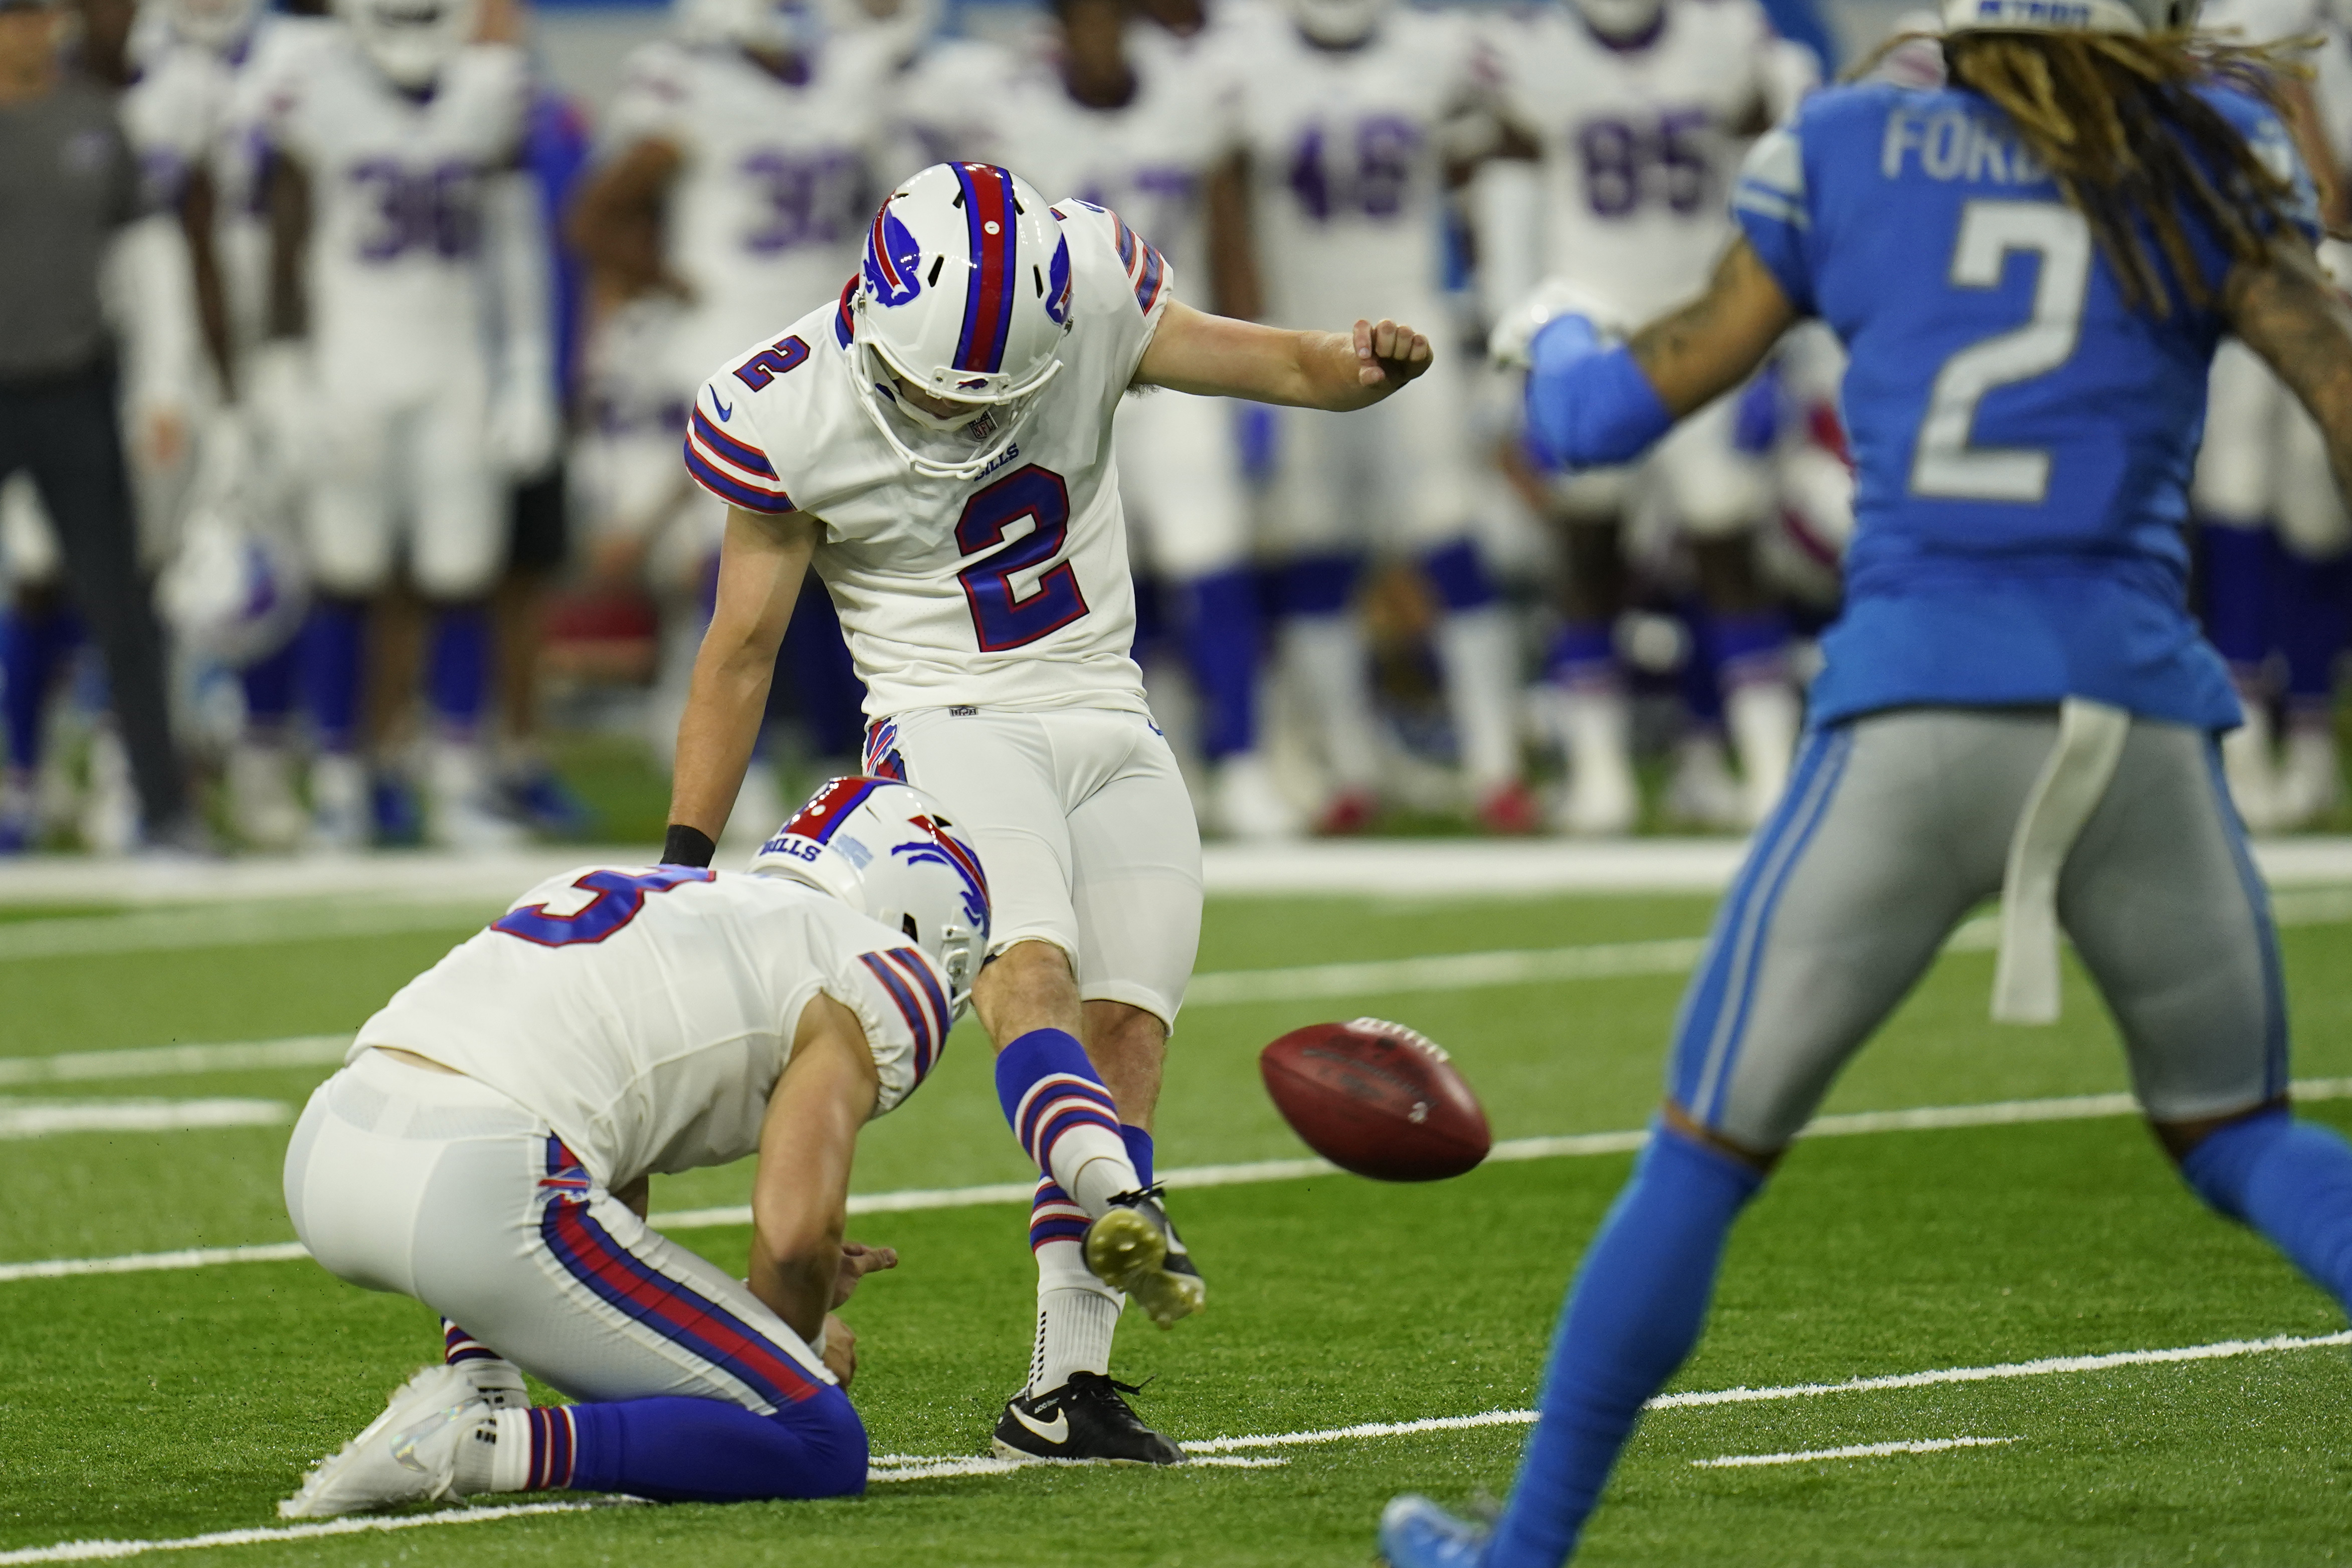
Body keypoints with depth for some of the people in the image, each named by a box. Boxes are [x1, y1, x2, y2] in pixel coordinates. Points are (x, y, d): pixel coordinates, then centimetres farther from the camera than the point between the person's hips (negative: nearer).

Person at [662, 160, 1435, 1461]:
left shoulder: (1092, 299, -7)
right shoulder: (790, 418, -11)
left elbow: (1271, 363, -2)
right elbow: (743, 646, -2)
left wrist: (1363, 365, -26)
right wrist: (687, 859, -3)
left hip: (1113, 734, 4)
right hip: (954, 729, -4)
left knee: (1127, 1037, -6)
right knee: (1029, 972, -29)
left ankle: (1062, 1389, -5)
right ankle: (1123, 1209, -56)